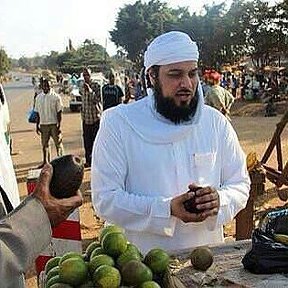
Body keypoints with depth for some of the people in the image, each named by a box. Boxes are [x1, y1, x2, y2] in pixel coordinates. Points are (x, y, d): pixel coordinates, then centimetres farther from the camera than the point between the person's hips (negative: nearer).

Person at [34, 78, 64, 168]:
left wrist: (59, 125, -10)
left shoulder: (56, 97, -5)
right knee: (44, 144, 11)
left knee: (58, 143, 1)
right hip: (43, 124, 4)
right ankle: (45, 161, 21)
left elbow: (59, 112, -6)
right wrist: (37, 125, 10)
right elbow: (38, 113, 13)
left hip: (54, 124, -4)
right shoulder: (38, 97, 8)